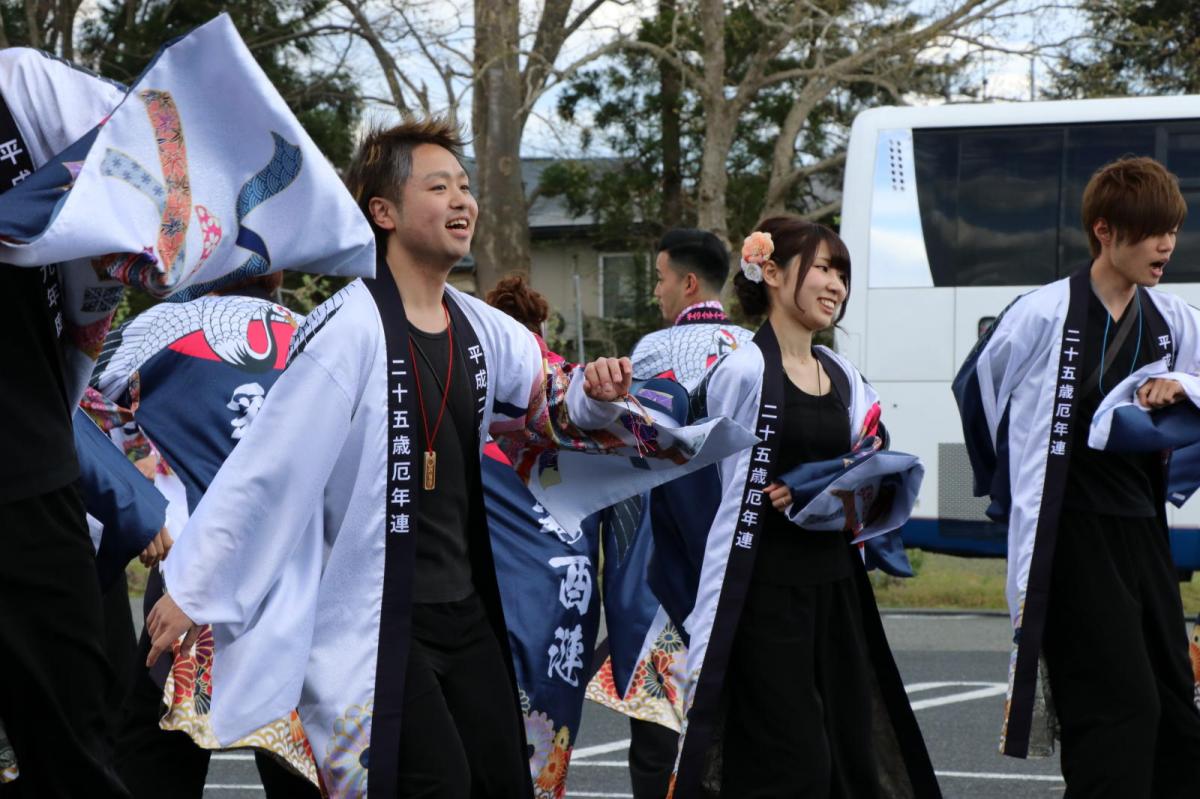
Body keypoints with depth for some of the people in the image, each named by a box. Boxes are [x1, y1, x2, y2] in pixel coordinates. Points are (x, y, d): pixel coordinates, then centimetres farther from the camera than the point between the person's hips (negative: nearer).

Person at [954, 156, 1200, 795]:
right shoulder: (1044, 315, -10)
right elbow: (975, 388, 4)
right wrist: (1018, 488, 13)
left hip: (1141, 531, 7)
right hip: (1068, 538, -7)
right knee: (1121, 707, -14)